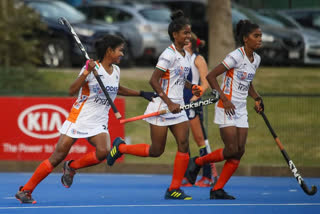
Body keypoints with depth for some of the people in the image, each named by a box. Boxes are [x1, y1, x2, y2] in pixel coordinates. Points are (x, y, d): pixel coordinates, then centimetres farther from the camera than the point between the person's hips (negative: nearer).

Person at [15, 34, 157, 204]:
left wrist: (142, 94, 31)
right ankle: (25, 190, 5)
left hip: (99, 123, 5)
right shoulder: (93, 68, -11)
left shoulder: (116, 70, 9)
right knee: (57, 157, -7)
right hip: (79, 118, -5)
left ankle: (71, 167, 3)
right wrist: (87, 72, -31)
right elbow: (72, 91, -21)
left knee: (104, 151, -24)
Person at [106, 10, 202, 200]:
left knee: (184, 144, -6)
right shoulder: (169, 55, -15)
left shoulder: (186, 56, 10)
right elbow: (154, 81, -18)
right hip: (161, 107, -7)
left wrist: (191, 87, 6)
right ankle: (120, 147, 23)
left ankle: (174, 189, 0)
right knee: (156, 151, -1)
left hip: (177, 108, 7)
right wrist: (169, 103, -22)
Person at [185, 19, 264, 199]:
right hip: (227, 108, -8)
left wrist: (257, 98, 9)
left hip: (241, 110, 8)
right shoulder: (236, 56, -16)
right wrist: (224, 99, -20)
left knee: (240, 151, 0)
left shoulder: (256, 59, 8)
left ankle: (217, 190, 6)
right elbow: (211, 76, -16)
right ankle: (198, 162, 12)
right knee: (232, 150, -12)